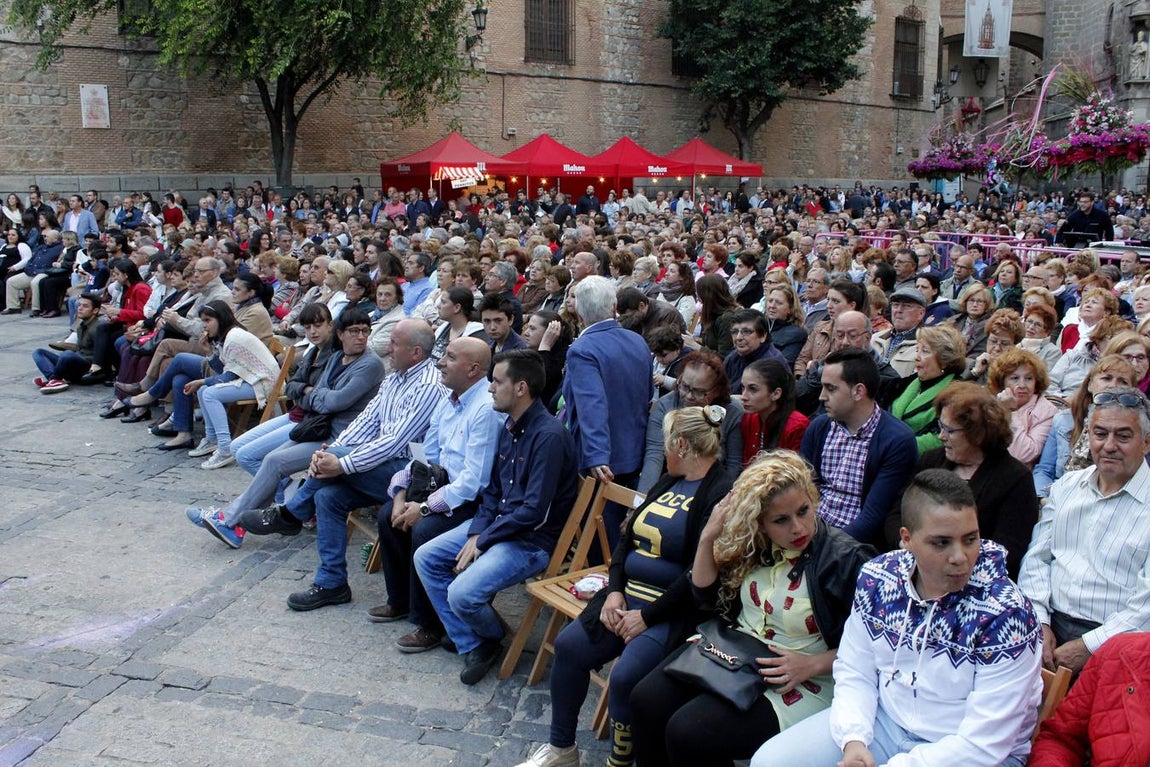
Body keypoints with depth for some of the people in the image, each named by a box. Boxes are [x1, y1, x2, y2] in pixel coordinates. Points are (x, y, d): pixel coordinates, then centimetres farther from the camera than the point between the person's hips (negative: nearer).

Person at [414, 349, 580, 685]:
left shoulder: (549, 436, -21)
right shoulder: (510, 427, 7)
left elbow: (534, 511, -24)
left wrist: (484, 541, -15)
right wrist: (476, 531, -2)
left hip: (533, 541, -9)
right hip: (497, 525, 10)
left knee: (462, 595, -23)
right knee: (425, 557, 2)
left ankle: (492, 637, 13)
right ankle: (471, 645, 6)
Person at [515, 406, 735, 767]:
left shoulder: (721, 494, -15)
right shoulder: (668, 482, 14)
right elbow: (627, 540, 14)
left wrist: (647, 616, -17)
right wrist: (615, 591, -1)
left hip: (673, 611, -8)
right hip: (627, 597, 8)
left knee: (624, 676, -26)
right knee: (568, 645, -5)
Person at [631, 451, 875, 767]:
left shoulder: (847, 560, -15)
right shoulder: (752, 545, 1)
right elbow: (706, 596, 10)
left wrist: (812, 664, -21)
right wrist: (708, 538, -4)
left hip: (800, 682, -6)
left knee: (688, 732, -23)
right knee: (646, 700, -11)